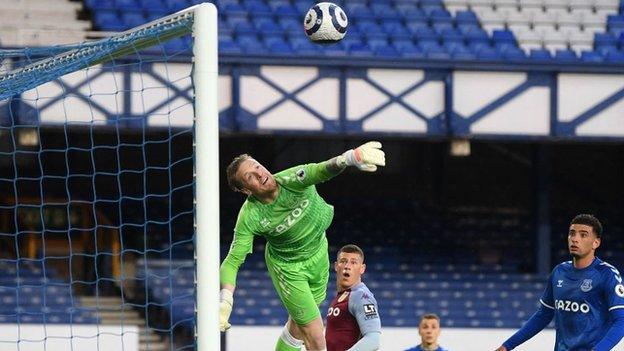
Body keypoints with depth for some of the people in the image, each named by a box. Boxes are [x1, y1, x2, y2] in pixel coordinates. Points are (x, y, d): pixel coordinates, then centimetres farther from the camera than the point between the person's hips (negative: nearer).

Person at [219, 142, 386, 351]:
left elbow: (321, 171, -50)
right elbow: (233, 261, -27)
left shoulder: (291, 180, -30)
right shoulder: (249, 218, -30)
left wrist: (350, 157, -72)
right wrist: (225, 301, -43)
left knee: (298, 327, 22)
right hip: (288, 268, -3)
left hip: (318, 253, 3)